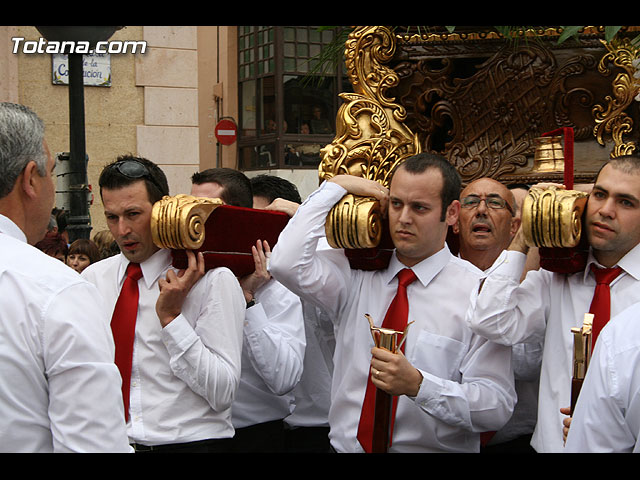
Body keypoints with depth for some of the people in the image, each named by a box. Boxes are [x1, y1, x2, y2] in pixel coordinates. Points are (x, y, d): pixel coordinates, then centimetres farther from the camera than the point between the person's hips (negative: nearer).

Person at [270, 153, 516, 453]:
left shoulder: (477, 291, -4)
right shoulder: (355, 274, 7)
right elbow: (287, 263, -9)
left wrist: (417, 384, -21)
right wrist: (336, 186, -1)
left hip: (433, 449, -3)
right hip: (344, 445, 3)